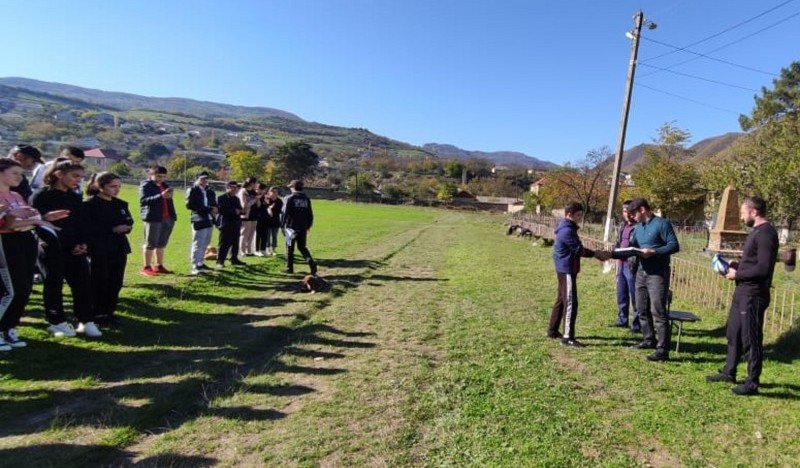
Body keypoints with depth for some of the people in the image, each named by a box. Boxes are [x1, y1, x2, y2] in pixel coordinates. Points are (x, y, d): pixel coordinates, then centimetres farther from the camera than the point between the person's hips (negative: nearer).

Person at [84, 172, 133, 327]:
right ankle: (97, 314, 14)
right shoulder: (89, 204, -7)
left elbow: (129, 222, 12)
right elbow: (88, 227, -15)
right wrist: (112, 229, -21)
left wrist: (126, 227, -11)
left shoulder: (121, 204, 11)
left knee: (116, 282, 8)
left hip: (119, 248, 6)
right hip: (99, 249, -6)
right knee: (100, 282, 0)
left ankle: (109, 312, 19)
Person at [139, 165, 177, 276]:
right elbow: (143, 200, -18)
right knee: (150, 244, -2)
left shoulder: (165, 186, 19)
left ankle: (159, 266, 20)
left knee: (162, 244, 12)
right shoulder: (145, 185, -4)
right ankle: (147, 267, 5)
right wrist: (160, 196, -30)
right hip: (153, 218, -7)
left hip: (168, 218, 7)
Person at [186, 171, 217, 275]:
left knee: (205, 244, 16)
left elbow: (214, 203, 23)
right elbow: (189, 205, -14)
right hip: (199, 220, -8)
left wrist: (214, 210, -2)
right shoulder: (192, 190, -4)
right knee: (198, 244, -10)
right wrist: (208, 209, -17)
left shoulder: (210, 191, 17)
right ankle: (195, 267, -11)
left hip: (209, 220, 8)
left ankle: (199, 263, 29)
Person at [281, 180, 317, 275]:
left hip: (291, 227, -4)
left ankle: (289, 267, 13)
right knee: (302, 247, 13)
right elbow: (310, 214, 9)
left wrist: (282, 224, 1)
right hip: (303, 227, 4)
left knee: (289, 247, 8)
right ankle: (311, 262, -8)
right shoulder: (306, 199, 8)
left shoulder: (289, 198, -6)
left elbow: (284, 213, -9)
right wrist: (308, 226, 17)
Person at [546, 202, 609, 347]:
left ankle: (552, 330, 25)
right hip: (567, 270, -11)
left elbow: (577, 249, 17)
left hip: (565, 269, 11)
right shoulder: (567, 231, -20)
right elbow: (579, 250, -20)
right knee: (571, 303, -8)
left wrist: (596, 254, 11)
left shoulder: (568, 228, 14)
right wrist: (597, 253, -12)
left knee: (561, 300, 16)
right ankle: (568, 337, -3)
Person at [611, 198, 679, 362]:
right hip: (641, 272, 8)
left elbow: (674, 246, -15)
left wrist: (653, 252, -24)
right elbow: (630, 249, 13)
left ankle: (663, 349, -5)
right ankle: (649, 340, 31)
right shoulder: (638, 228, 13)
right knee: (642, 309, 16)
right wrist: (612, 254, 0)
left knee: (658, 311, -9)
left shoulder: (662, 224, -10)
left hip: (658, 274, -8)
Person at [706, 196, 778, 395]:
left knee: (751, 338, 0)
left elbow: (764, 268, -23)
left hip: (753, 295, -10)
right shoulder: (757, 231, 14)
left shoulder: (766, 234, -17)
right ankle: (729, 372, 31)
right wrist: (736, 266, 8)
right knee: (734, 332, 18)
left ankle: (752, 383, 12)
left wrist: (737, 274, -13)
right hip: (743, 291, 10)